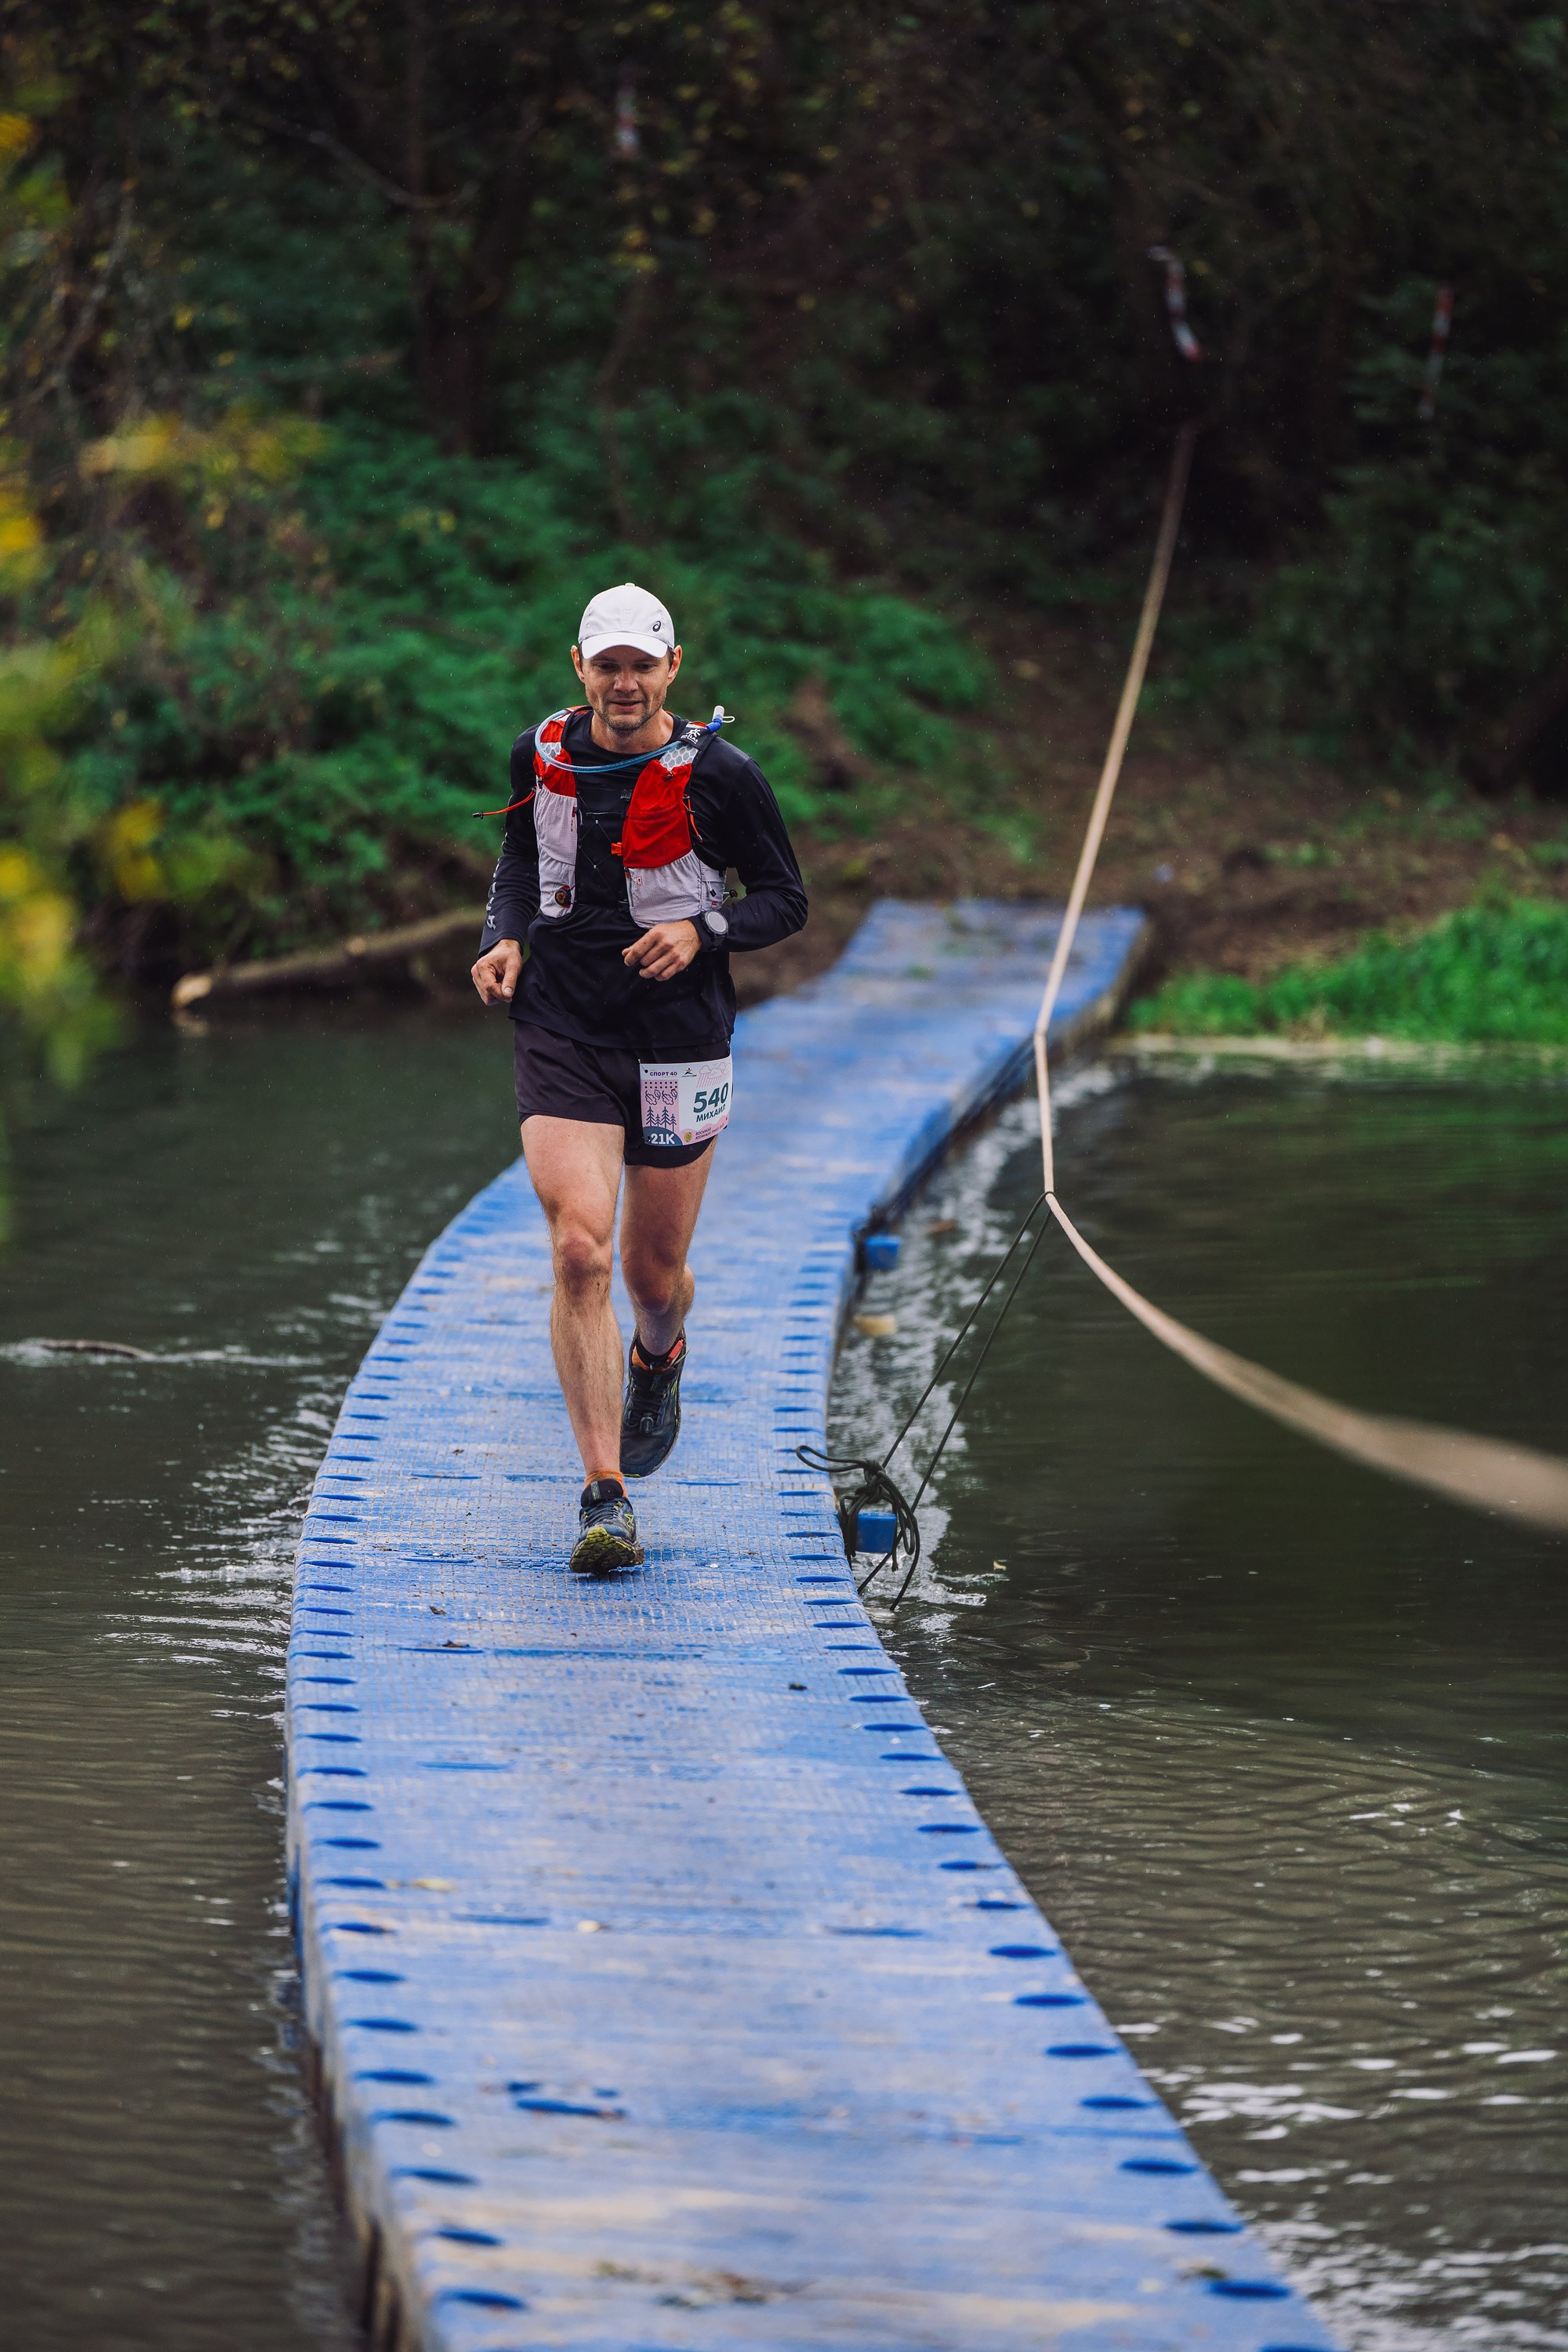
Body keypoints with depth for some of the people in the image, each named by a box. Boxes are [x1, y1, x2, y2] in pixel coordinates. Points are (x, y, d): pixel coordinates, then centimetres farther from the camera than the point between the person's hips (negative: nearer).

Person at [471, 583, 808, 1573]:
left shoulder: (719, 774, -8)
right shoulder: (542, 755, 0)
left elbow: (786, 899, 0)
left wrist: (703, 932, -18)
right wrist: (505, 936, 1)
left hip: (678, 1042, -1)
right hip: (562, 1036, 1)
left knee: (655, 1272, 10)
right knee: (579, 1251, -17)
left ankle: (659, 1359, 50)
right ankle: (606, 1496, -15)